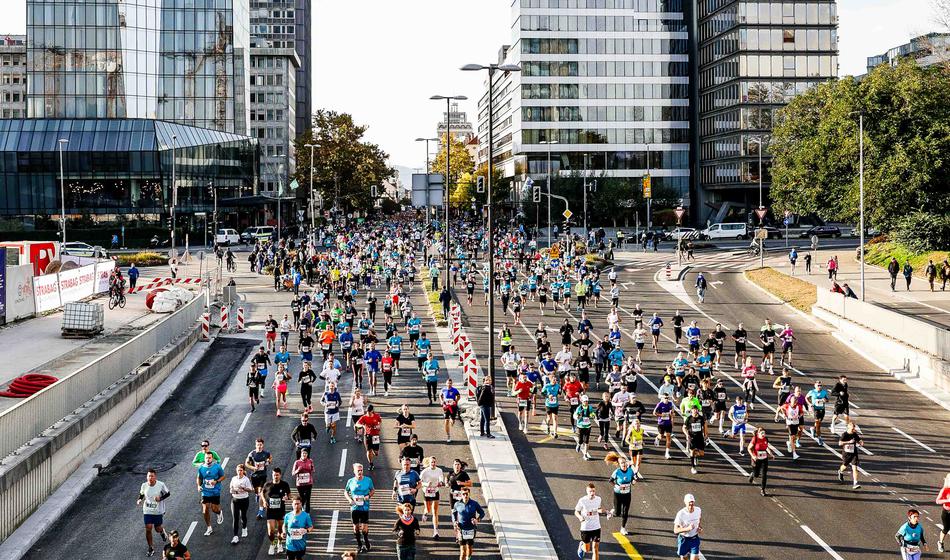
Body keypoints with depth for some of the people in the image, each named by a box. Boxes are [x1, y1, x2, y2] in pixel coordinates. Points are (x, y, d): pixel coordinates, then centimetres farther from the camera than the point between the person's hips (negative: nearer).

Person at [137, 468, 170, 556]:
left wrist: (160, 498, -21)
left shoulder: (161, 485, -16)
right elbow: (141, 494, 11)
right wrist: (139, 500, -10)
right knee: (148, 529, -4)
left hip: (158, 511, -1)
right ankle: (151, 548, 12)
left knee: (158, 529, 8)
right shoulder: (144, 485, -8)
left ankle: (162, 532, 48)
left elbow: (168, 493, -3)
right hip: (147, 511, 1)